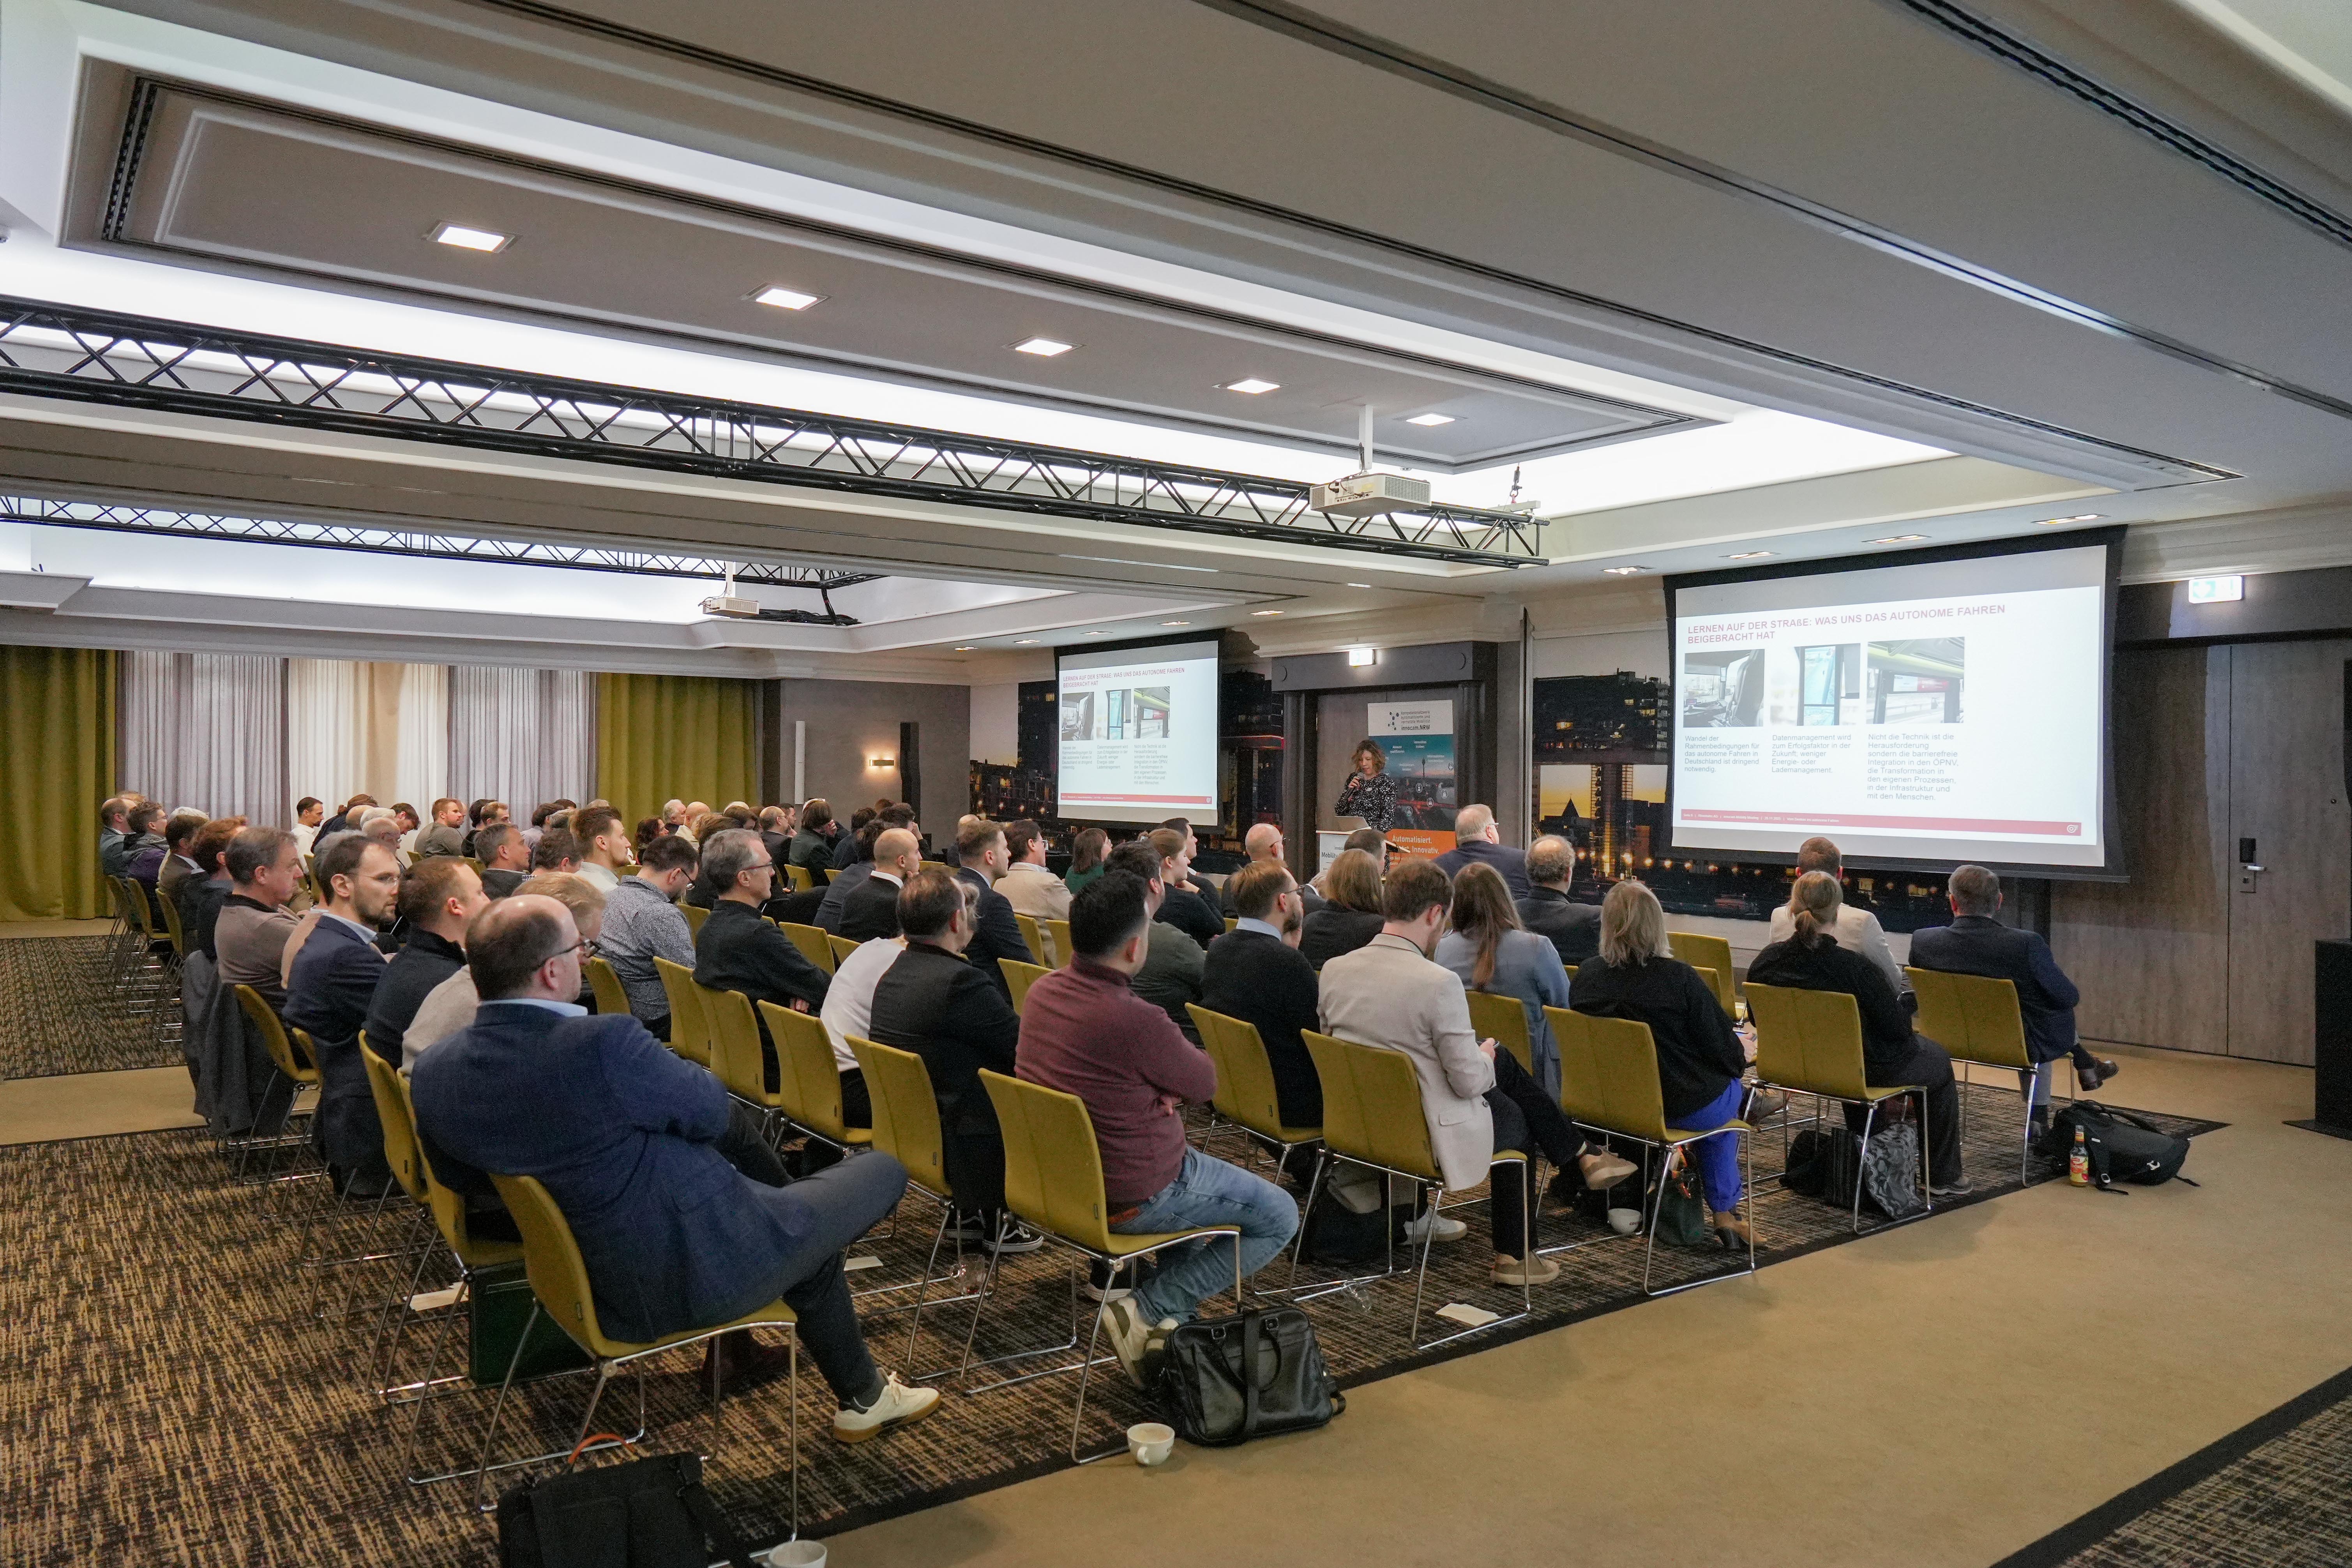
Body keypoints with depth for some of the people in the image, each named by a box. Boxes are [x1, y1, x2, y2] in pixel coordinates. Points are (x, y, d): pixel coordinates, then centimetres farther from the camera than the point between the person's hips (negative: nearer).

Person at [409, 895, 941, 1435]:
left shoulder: (432, 1073, -7)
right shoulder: (604, 1044, -32)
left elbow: (463, 1179, 11)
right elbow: (711, 1115, -15)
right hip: (694, 1278, -9)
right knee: (886, 1171, 9)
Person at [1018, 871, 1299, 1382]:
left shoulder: (1041, 991, -6)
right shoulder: (1135, 1020, -31)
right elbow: (1205, 1082, -13)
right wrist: (1174, 1078, 6)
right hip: (1129, 1198, -9)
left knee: (1198, 1171, 33)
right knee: (1280, 1218, 6)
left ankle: (1175, 1311, 27)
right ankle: (1146, 1312, 1)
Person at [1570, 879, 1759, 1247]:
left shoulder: (1587, 975, -8)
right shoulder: (1680, 978, -22)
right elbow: (1724, 1050, -14)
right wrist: (1742, 1059, 11)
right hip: (1679, 1107, -5)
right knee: (1732, 1087, 29)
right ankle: (1726, 1211, 35)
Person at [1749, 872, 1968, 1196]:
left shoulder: (1763, 963, -16)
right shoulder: (1856, 969, -30)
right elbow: (1898, 1028, -20)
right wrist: (1903, 1007, 3)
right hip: (1863, 1072, -5)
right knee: (1939, 1061, 25)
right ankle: (1942, 1177, 33)